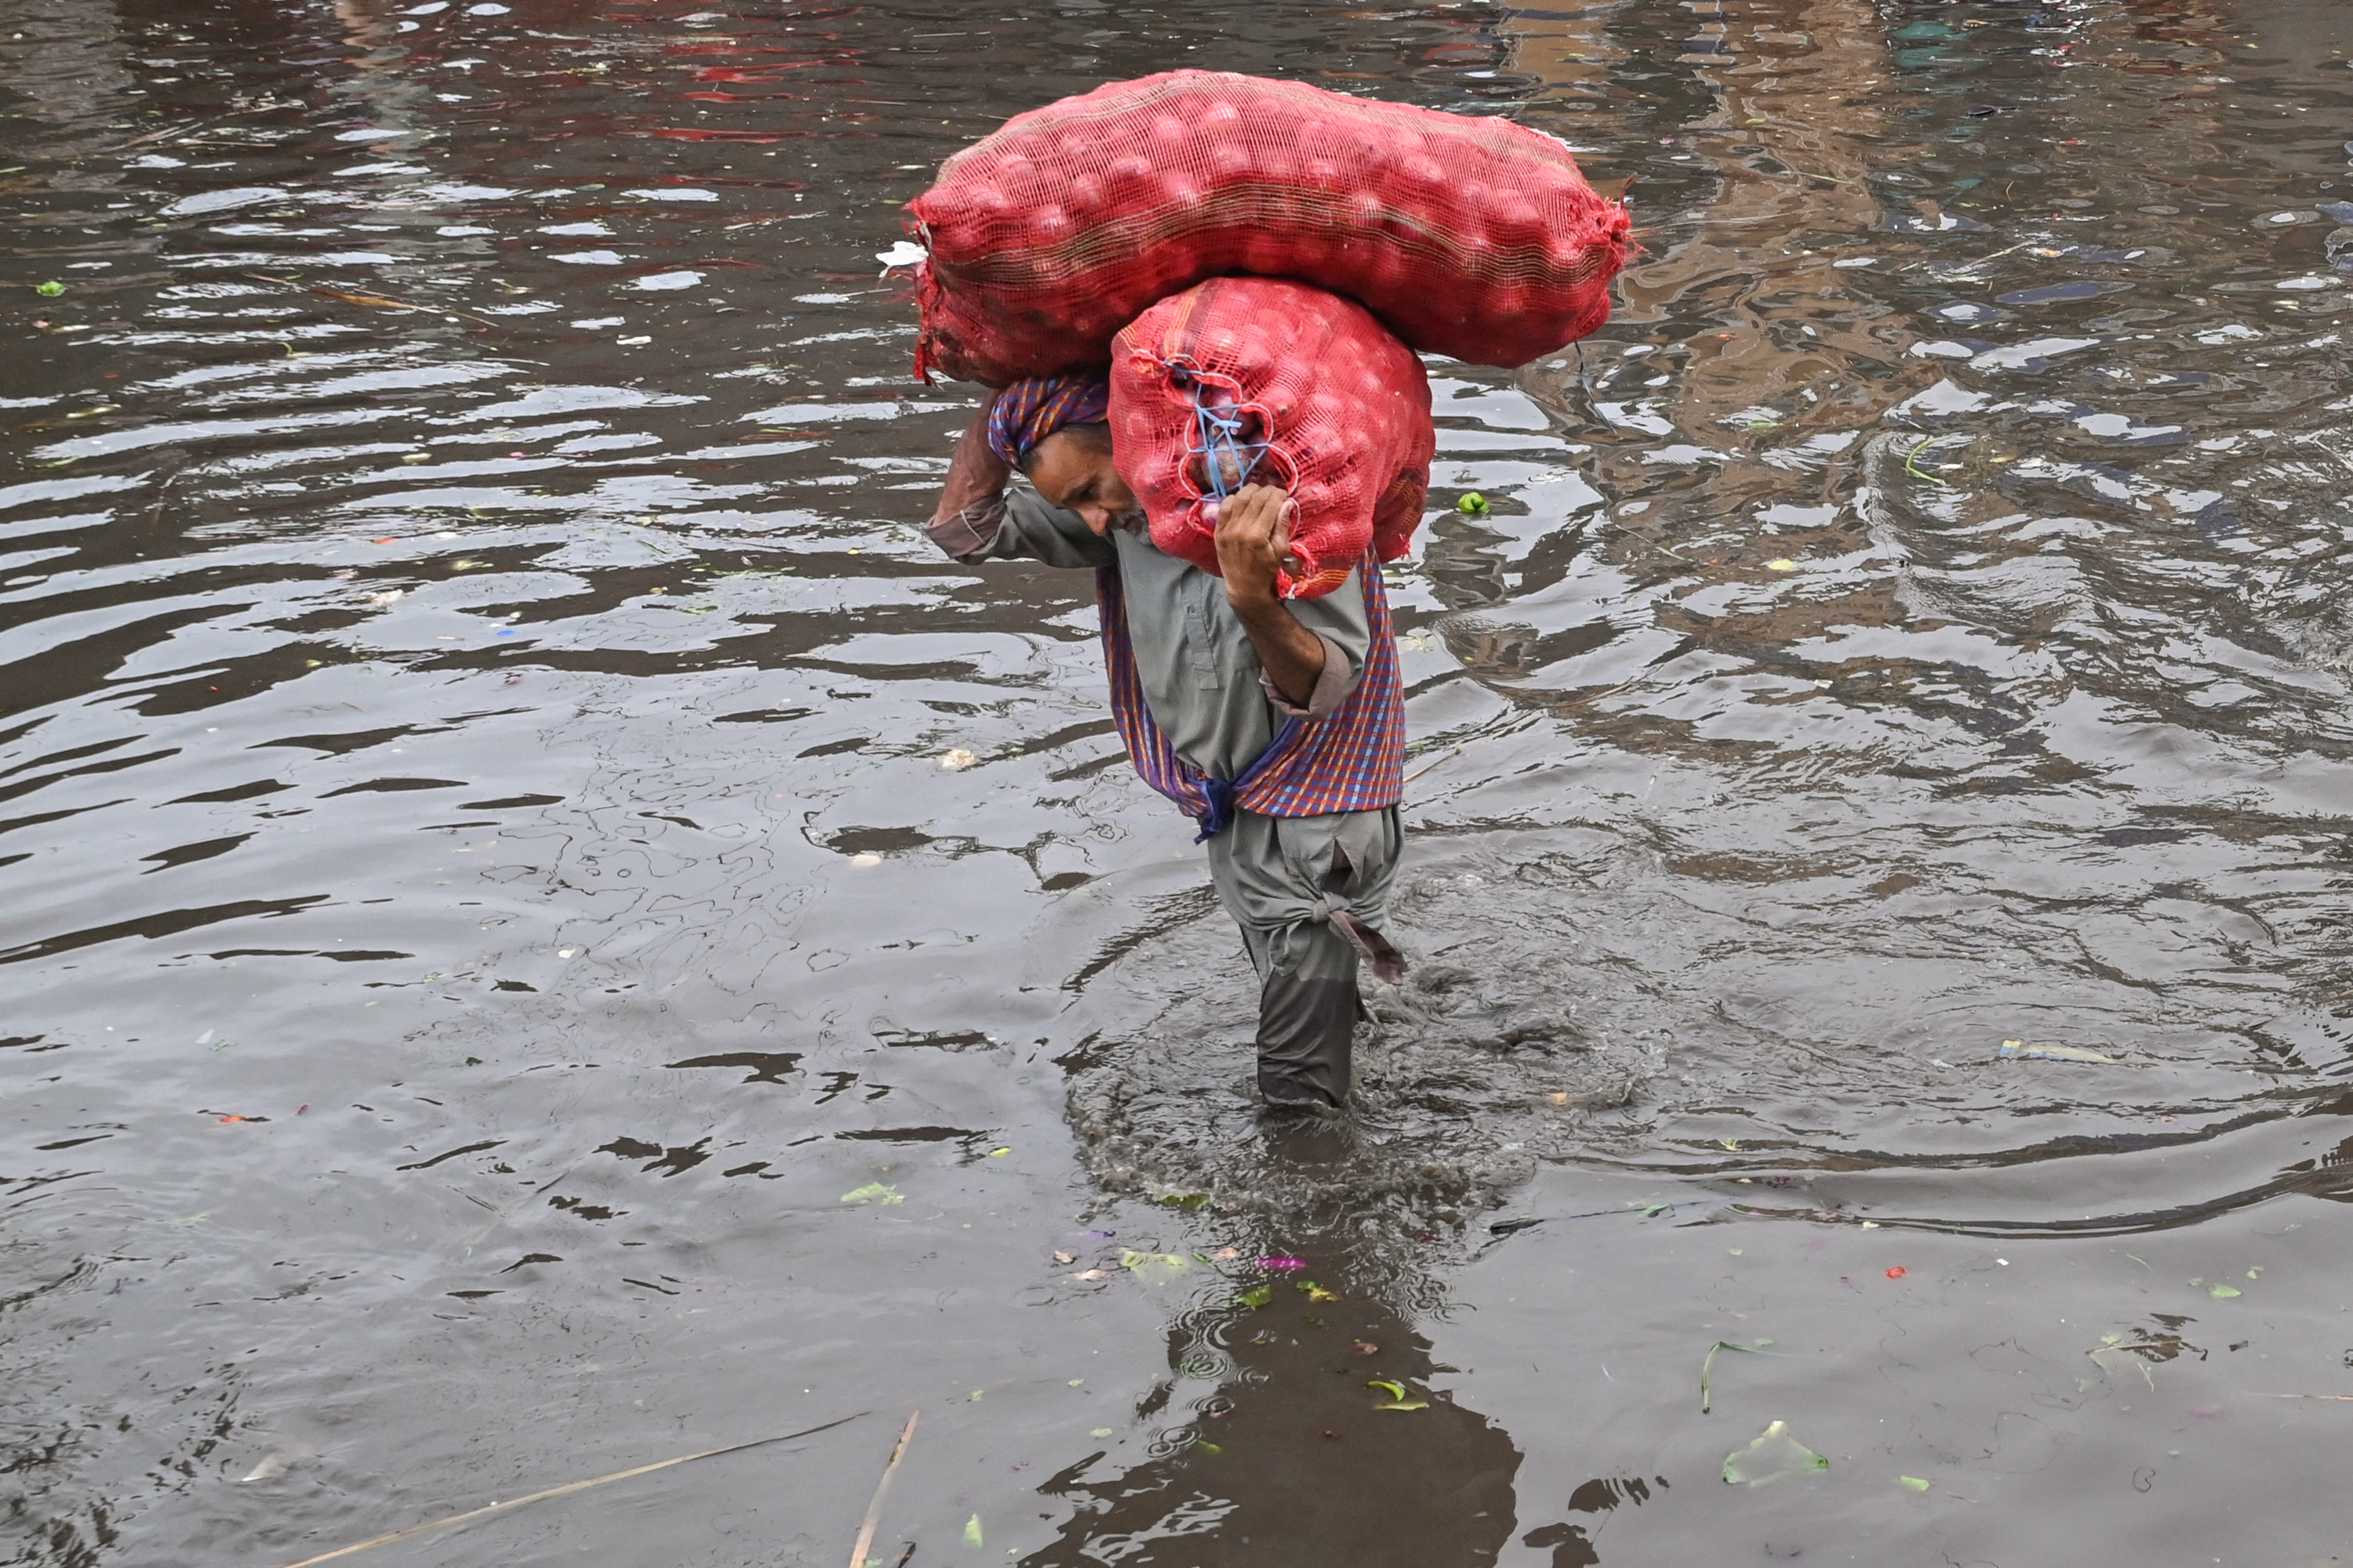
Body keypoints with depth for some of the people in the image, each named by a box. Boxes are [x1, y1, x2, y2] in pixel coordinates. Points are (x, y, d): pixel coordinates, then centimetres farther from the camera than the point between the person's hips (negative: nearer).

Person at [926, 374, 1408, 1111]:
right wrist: (1007, 393, -14)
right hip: (1231, 804, 6)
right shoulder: (1128, 514, -7)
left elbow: (1320, 686, -32)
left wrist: (1253, 598, -52)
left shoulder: (1289, 508, -28)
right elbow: (964, 529, -5)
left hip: (1313, 817, -6)